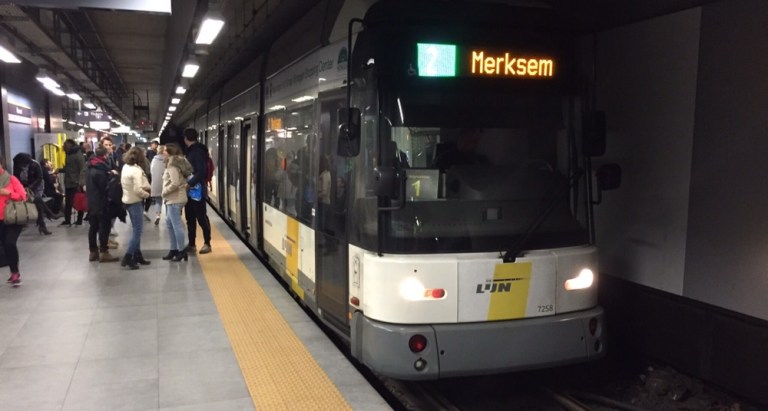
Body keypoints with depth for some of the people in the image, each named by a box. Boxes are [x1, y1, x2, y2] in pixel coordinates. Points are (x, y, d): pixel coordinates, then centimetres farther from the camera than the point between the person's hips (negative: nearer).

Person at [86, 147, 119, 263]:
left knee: (94, 227, 13)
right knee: (104, 227, -3)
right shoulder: (100, 171, -19)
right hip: (101, 203, -9)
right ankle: (103, 252, -2)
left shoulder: (91, 168, 11)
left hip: (92, 202, 9)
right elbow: (105, 188, -19)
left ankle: (93, 251, 18)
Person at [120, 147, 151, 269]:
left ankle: (137, 256, 23)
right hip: (135, 202, -9)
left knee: (136, 230, 17)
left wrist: (145, 187, -3)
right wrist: (147, 194, -9)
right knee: (137, 231, -4)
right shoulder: (136, 170, -20)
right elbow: (138, 189, -26)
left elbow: (130, 185, 7)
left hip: (128, 200, 9)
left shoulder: (125, 167, 6)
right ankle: (127, 258, -5)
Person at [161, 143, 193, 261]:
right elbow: (180, 180, 17)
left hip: (175, 199, -10)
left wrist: (164, 192, -11)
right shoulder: (176, 163, 14)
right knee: (170, 224, 15)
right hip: (173, 199, 10)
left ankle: (181, 251, 2)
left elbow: (175, 183, -23)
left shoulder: (172, 165, -15)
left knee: (176, 225, -4)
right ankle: (174, 249, 21)